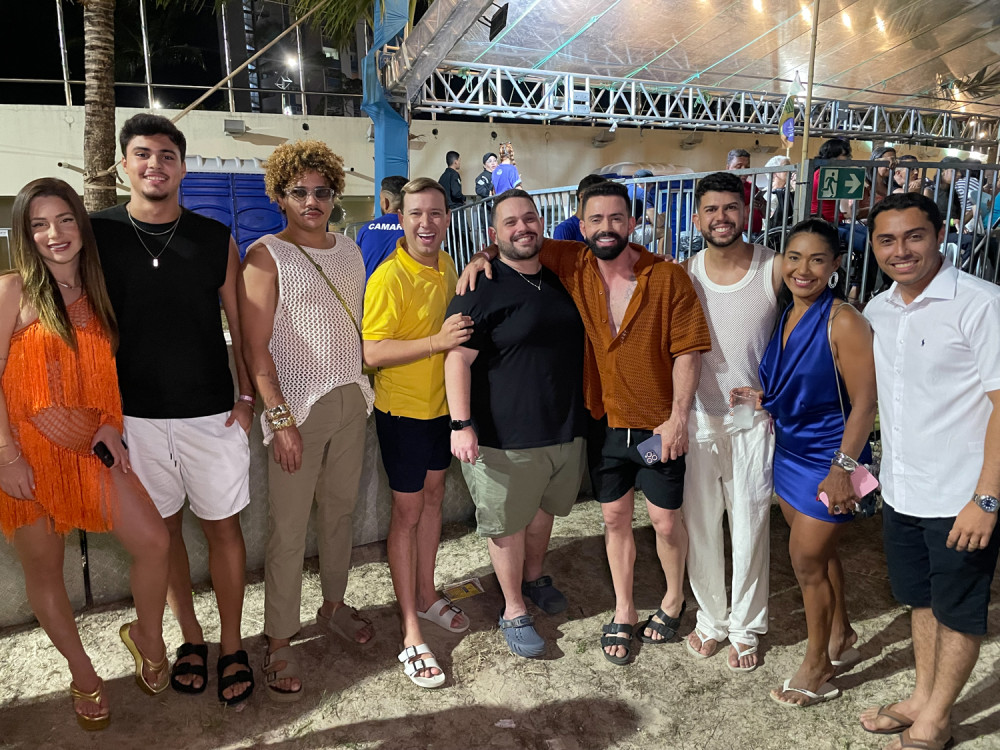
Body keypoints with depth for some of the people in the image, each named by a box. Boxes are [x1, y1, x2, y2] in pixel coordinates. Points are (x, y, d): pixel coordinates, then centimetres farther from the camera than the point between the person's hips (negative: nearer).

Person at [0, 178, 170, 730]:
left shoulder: (95, 292, 9)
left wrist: (109, 423, 0)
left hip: (90, 448, 4)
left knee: (153, 542, -5)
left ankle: (146, 635, 23)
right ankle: (83, 674, 29)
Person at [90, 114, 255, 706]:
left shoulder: (216, 239, 0)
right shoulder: (97, 234, 0)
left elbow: (240, 324, 5)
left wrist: (247, 397, -1)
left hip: (212, 412, 0)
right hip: (135, 413, 1)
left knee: (224, 525, 6)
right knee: (164, 526, 12)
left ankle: (232, 645, 22)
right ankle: (191, 636, 31)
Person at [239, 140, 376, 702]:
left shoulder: (349, 250, 12)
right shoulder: (267, 255, -7)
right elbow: (255, 346, -11)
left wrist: (366, 386, 10)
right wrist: (280, 417, -16)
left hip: (351, 399, 6)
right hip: (297, 406, -5)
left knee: (341, 509, 15)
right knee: (289, 528, 0)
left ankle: (334, 604, 34)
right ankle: (280, 641, 14)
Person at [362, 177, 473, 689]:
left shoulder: (446, 267, 4)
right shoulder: (389, 277, -19)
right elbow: (372, 353, -23)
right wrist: (438, 341, -30)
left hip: (440, 405, 8)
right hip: (402, 410, -7)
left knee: (433, 497, 17)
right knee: (407, 512, 0)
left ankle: (426, 596, 36)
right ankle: (411, 634, 12)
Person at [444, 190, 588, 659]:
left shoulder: (560, 281, 10)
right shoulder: (480, 290, -11)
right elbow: (458, 359, -15)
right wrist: (461, 423, -22)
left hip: (565, 429, 6)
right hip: (506, 438, -6)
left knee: (544, 511, 23)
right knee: (508, 524, 7)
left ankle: (535, 577, 48)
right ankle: (514, 611, 26)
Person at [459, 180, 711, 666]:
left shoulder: (668, 278, -11)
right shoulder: (571, 264, -4)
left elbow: (687, 351, -10)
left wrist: (678, 417, -14)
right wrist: (483, 256, -10)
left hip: (658, 425, -2)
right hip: (604, 421, 3)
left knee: (665, 520, 10)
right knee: (615, 518, 15)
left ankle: (674, 599, 39)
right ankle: (623, 612, 34)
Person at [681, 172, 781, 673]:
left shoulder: (775, 270, -7)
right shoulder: (683, 275, -1)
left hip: (754, 421, -1)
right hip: (698, 419, 2)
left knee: (750, 526, 9)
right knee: (700, 524, 12)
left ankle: (745, 626, 29)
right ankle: (710, 617, 33)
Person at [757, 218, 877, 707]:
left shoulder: (843, 322, -19)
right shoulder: (784, 316, 3)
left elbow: (864, 403, -19)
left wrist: (843, 468, -21)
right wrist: (759, 397, -2)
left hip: (828, 458, -7)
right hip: (789, 450, 7)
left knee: (807, 560, 3)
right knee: (819, 552, 21)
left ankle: (817, 669, 23)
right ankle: (841, 637, 43)